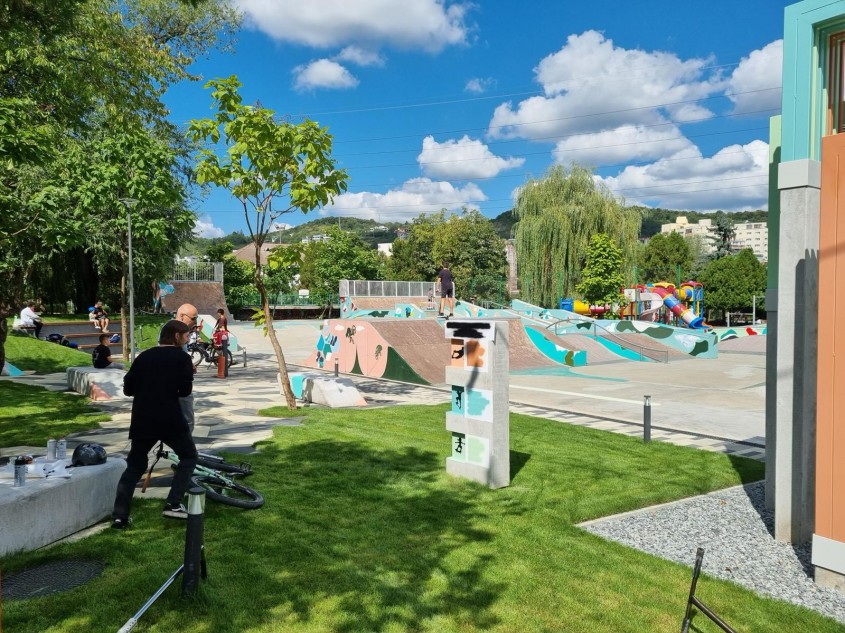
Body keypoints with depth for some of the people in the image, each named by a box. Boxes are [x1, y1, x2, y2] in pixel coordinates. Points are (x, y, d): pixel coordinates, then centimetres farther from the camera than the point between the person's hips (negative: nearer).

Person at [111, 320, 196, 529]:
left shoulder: (144, 356, 12)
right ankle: (173, 504, 4)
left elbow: (128, 388, 11)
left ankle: (119, 516, 8)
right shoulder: (181, 357, -2)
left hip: (142, 420, 5)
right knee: (189, 456, 15)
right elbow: (185, 390, -9)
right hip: (170, 419, -5)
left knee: (134, 466, 16)